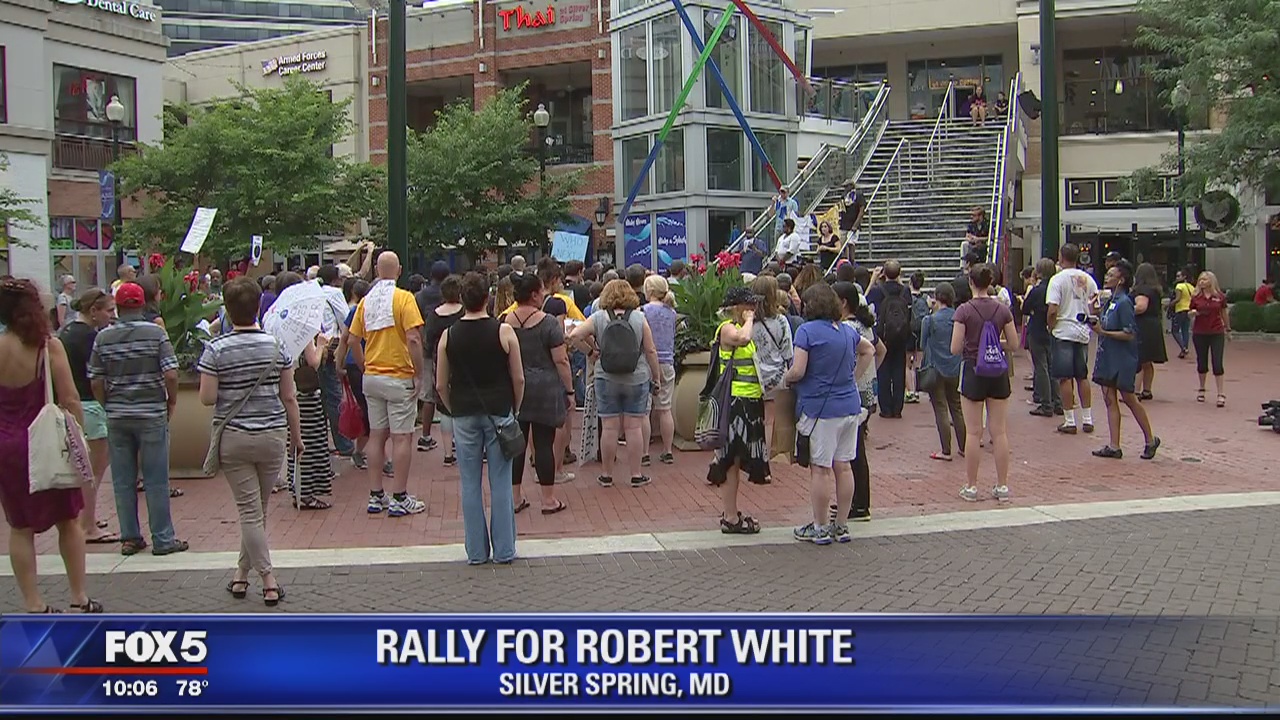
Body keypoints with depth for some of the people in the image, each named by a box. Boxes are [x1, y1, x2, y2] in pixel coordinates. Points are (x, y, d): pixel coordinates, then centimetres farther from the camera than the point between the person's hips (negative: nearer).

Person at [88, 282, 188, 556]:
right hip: (152, 414, -3)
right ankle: (162, 539, 7)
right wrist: (172, 401, 3)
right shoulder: (156, 333, -7)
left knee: (123, 481, 10)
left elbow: (95, 381, 1)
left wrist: (108, 407, 15)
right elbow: (171, 374, -13)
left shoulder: (104, 337, 1)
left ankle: (129, 538, 16)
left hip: (117, 416, 3)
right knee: (156, 480, 3)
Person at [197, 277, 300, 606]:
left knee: (249, 511, 3)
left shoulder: (216, 348, -8)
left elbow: (207, 397, -10)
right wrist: (296, 436, 11)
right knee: (258, 508, 15)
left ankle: (268, 581, 0)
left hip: (233, 438, -2)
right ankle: (242, 572, 26)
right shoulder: (277, 345, -2)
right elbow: (289, 398, 1)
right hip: (273, 436, 2)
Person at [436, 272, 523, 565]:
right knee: (501, 483, 5)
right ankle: (503, 551, 10)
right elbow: (519, 379, -4)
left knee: (470, 484, 8)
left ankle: (476, 551, 12)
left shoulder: (448, 336, -2)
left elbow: (441, 385, 2)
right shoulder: (503, 331, -7)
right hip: (499, 413, -1)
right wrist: (514, 410, 10)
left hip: (464, 415, 2)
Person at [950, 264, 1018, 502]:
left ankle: (971, 486, 9)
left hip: (973, 371, -3)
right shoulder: (1002, 310, -2)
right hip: (998, 372, 3)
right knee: (999, 431, 8)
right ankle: (1002, 485, 11)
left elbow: (955, 348, -12)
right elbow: (1013, 344, 3)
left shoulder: (964, 311, -11)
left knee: (973, 432, 3)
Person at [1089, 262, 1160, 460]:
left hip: (1122, 359, -9)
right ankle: (1114, 446, 7)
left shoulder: (1124, 303, -15)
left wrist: (1103, 332, -21)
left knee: (1129, 399, 1)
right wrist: (1096, 324, 1)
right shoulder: (1110, 301, 11)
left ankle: (1150, 440, 17)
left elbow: (1130, 334, -19)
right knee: (1110, 400, 5)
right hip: (1107, 357, 9)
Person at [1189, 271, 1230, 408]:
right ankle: (1201, 390, 29)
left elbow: (1224, 314, 10)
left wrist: (1228, 329, 16)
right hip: (1199, 334, 2)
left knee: (1217, 364, -7)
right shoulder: (1196, 297, 1)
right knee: (1202, 363, 10)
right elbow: (1190, 313, 10)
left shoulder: (1220, 297, -1)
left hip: (1217, 333, -2)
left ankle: (1221, 395, -7)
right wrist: (1193, 313, -13)